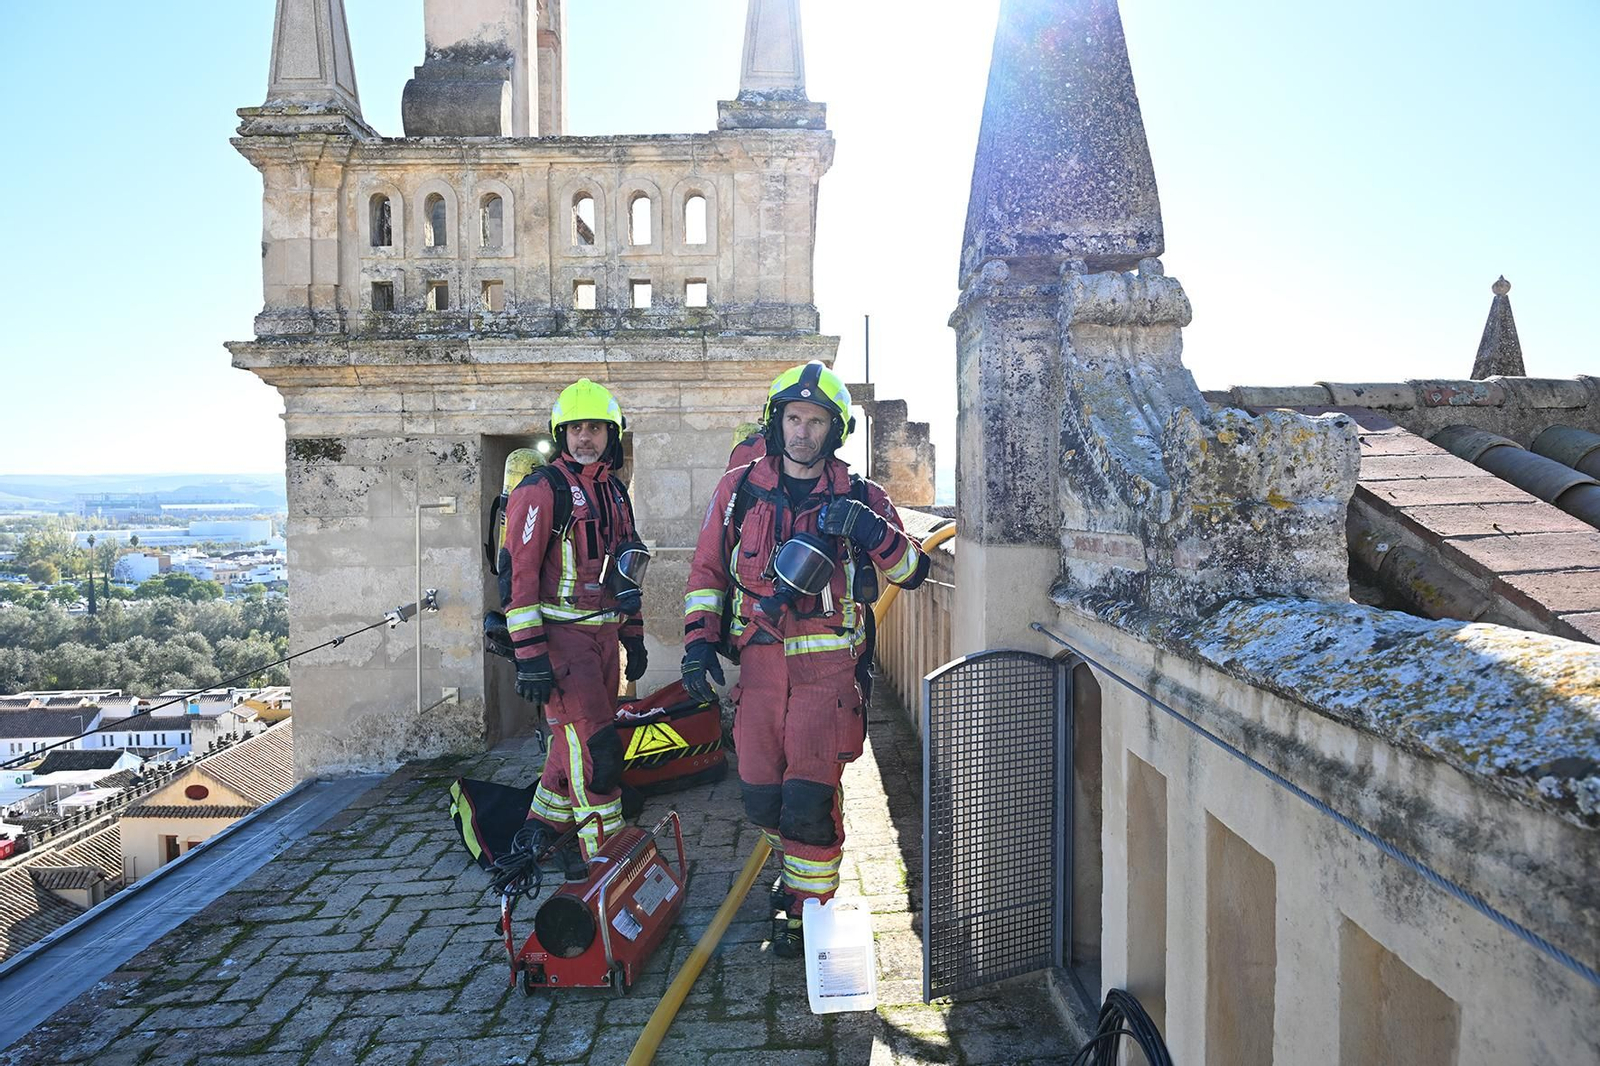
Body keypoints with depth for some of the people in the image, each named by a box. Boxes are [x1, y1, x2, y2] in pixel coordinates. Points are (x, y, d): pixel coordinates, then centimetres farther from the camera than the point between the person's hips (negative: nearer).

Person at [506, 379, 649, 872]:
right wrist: (529, 654, -19)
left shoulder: (616, 493, 15)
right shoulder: (541, 489, -8)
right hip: (560, 635, -7)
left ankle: (544, 833, 29)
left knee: (576, 739, 14)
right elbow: (520, 574, -13)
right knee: (593, 744, -10)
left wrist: (634, 637, 19)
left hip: (603, 634, 7)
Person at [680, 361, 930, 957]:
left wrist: (874, 533, -17)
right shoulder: (738, 490, 7)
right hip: (759, 662, 3)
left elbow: (913, 573, 2)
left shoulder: (858, 499, 2)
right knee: (762, 798, 9)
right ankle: (798, 864, 40)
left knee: (809, 796, -6)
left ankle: (808, 906, 16)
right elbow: (707, 570, 12)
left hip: (827, 668, -2)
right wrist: (698, 641, 1)